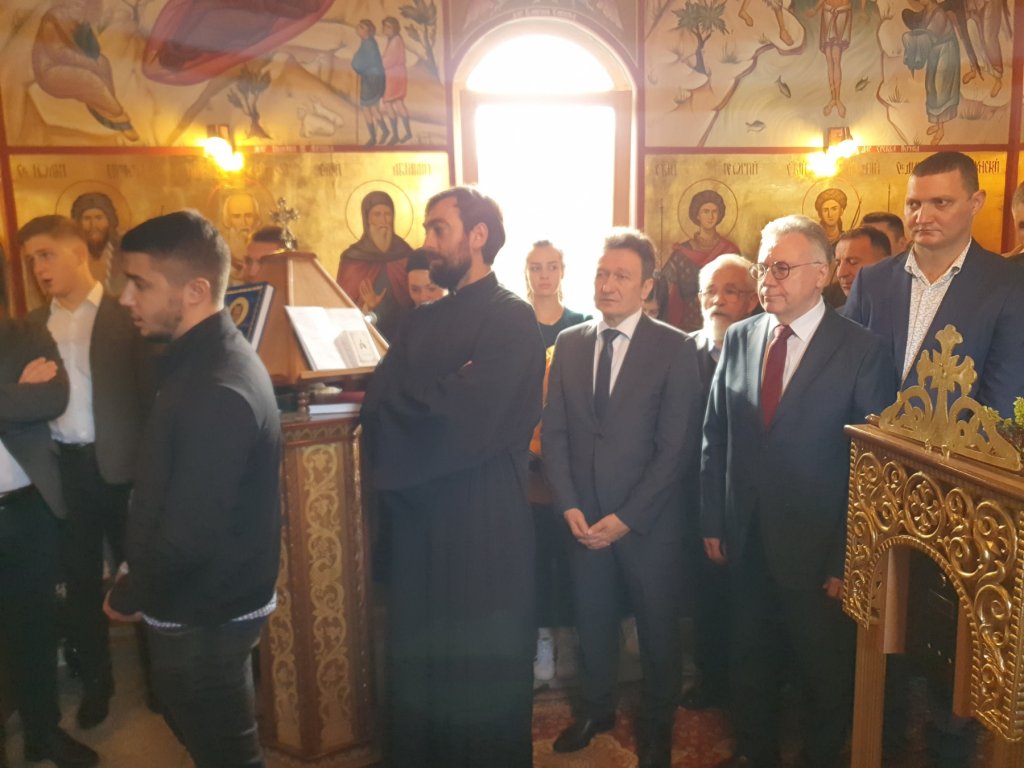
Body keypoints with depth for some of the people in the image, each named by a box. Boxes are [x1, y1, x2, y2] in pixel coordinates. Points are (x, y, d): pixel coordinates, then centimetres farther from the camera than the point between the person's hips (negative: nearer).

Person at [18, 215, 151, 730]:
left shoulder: (126, 314, -5)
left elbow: (152, 393, -10)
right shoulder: (34, 325, 10)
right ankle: (96, 681, 32)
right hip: (63, 469, 5)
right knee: (80, 579, 14)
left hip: (119, 465, -4)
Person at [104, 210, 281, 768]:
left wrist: (129, 595, -10)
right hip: (208, 602, 9)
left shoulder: (216, 391, -29)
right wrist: (141, 582, 10)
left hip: (204, 616, -9)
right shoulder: (209, 357, 3)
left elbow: (189, 532, -27)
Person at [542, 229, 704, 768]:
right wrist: (568, 506, -5)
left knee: (657, 624, 12)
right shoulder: (569, 343, 5)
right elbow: (553, 431, 5)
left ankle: (655, 725, 35)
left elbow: (675, 447, -11)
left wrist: (626, 517, -14)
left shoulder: (676, 349, -8)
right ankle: (595, 708, 42)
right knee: (591, 618, 16)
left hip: (649, 520, -3)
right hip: (582, 517, 3)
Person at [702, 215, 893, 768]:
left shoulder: (862, 350, -10)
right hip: (746, 542, 4)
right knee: (750, 661, 19)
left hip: (817, 550, -3)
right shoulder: (738, 338, 2)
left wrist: (850, 560, -10)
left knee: (826, 674, 14)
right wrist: (713, 522, 4)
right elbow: (715, 437, 6)